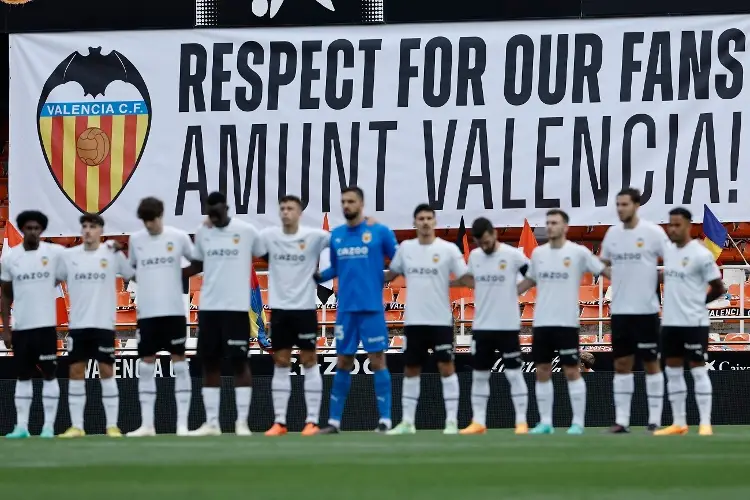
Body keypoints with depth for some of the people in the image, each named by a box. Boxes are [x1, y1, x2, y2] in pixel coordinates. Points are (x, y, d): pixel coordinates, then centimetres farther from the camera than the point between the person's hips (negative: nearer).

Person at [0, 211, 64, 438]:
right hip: (21, 327, 3)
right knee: (23, 376, 8)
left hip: (46, 325, -2)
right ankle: (21, 426, 10)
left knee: (49, 374, 0)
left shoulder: (55, 253, -3)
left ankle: (49, 426, 2)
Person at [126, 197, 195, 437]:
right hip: (146, 312, 3)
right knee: (146, 366, 3)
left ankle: (182, 423, 0)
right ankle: (147, 424, 8)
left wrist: (180, 275, -4)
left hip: (174, 310, -3)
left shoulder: (179, 237, -2)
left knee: (179, 363, -2)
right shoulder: (135, 240, 5)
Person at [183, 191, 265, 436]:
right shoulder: (202, 233, 8)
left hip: (236, 307, -4)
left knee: (239, 362, -3)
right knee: (209, 364, 5)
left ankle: (242, 422, 0)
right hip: (208, 308, 4)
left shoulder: (247, 231, -4)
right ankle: (211, 423, 9)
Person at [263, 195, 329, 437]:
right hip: (279, 307, 3)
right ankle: (279, 422, 8)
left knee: (309, 362, 1)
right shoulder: (268, 236, 1)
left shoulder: (313, 236, -7)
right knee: (280, 364, 6)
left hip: (304, 307, -3)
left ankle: (312, 421, 4)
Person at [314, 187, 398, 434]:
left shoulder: (380, 232, -3)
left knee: (377, 361, -4)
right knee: (343, 364, 8)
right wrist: (313, 277, 6)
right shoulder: (336, 235, 11)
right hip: (345, 309, 4)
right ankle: (334, 420, 10)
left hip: (372, 307, -4)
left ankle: (385, 419, -2)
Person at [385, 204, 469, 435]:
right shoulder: (405, 248, 5)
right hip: (413, 320, 3)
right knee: (411, 370, 8)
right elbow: (392, 274, 19)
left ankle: (452, 420, -1)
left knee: (446, 367, -4)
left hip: (441, 320, -3)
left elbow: (465, 278, -3)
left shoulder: (448, 249, -5)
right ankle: (407, 422, 14)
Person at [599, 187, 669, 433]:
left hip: (646, 309, -5)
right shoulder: (612, 233, 8)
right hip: (619, 309, 5)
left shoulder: (653, 233, -8)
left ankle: (655, 420, 6)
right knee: (621, 364, 6)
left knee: (651, 364, 1)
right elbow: (604, 265, 22)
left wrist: (658, 282, -8)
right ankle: (622, 420, 9)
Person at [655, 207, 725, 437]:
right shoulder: (668, 251, 9)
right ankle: (678, 423, 14)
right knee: (673, 371, 9)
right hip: (670, 322, 7)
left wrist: (697, 304, 1)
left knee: (698, 370, -4)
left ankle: (706, 424, -2)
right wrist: (673, 305, 11)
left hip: (693, 323, -7)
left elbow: (718, 288, -7)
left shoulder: (701, 254, -12)